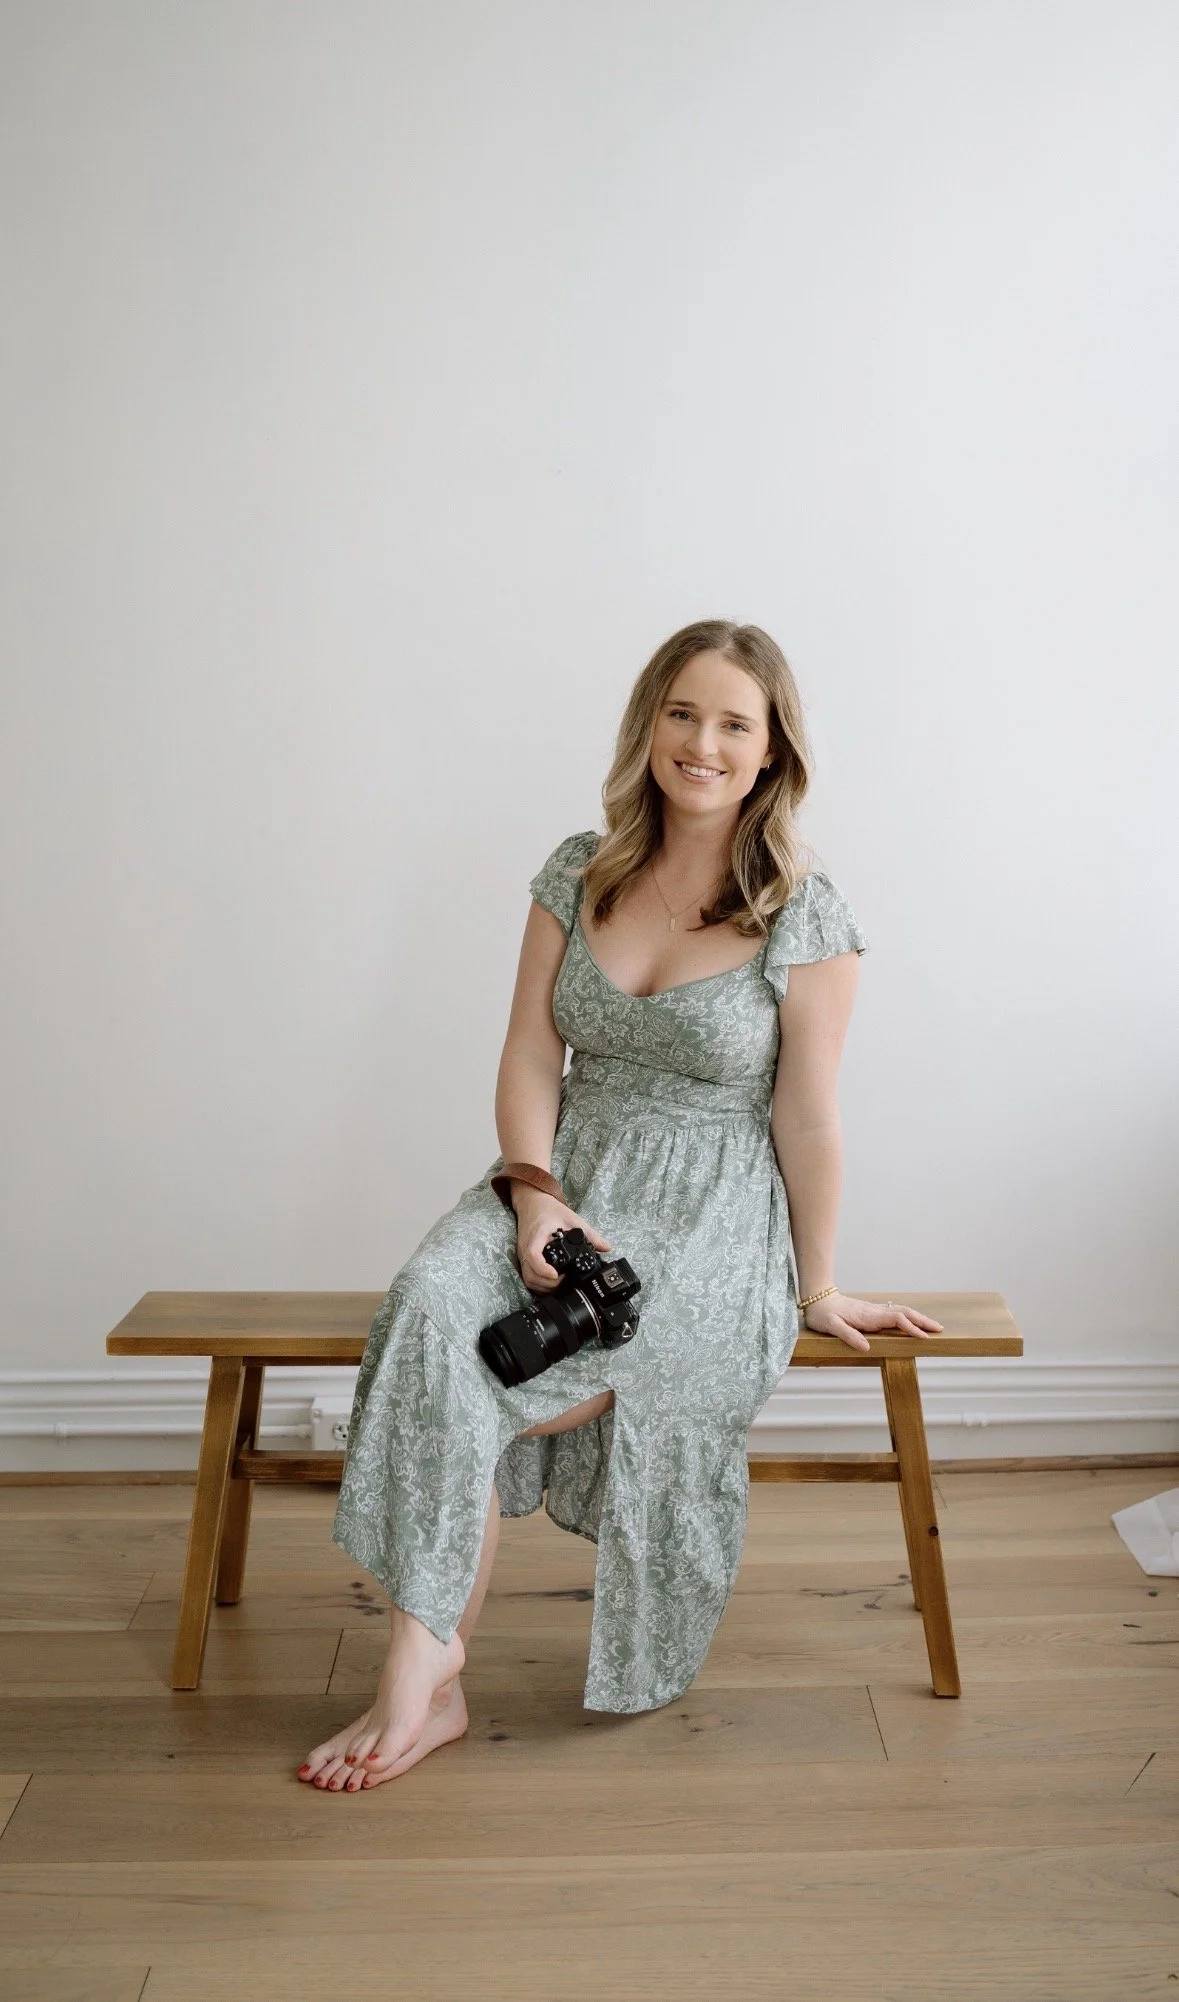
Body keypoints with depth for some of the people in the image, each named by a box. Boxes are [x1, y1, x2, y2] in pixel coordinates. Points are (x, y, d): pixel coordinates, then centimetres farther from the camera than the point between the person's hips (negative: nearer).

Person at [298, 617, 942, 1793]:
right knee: (434, 1300, -29)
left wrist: (816, 1290, 3)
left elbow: (807, 1121, -4)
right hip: (564, 1180, 4)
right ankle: (426, 1675, -21)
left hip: (712, 1222, -4)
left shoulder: (806, 915, -6)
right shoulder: (579, 872, 6)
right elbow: (531, 1060, 4)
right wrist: (537, 1195, -11)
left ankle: (425, 1664, -3)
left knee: (457, 1372, -26)